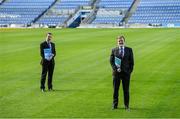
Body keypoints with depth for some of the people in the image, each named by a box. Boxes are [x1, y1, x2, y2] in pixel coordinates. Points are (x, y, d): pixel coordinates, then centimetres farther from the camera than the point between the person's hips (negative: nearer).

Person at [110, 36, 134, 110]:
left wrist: (130, 71, -4)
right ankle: (115, 105, 13)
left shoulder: (129, 50, 4)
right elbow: (111, 61, 3)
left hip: (126, 72, 0)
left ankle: (126, 105, 13)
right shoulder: (114, 50, 5)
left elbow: (131, 61, 5)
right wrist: (115, 68, -11)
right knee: (115, 89, 4)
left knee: (126, 90, 4)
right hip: (116, 72, 0)